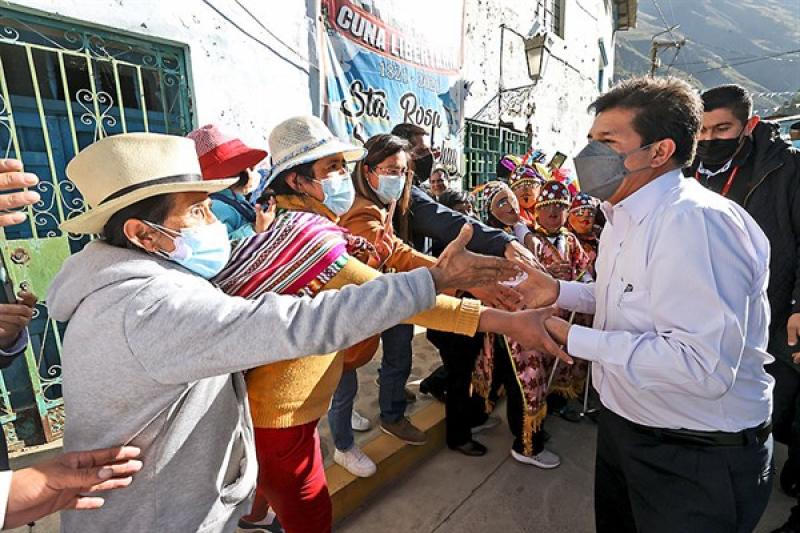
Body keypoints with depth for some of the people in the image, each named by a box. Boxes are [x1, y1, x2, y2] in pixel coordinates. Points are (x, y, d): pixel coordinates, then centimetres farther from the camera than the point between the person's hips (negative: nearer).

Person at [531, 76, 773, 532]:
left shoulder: (696, 221, -27)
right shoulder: (626, 217, 6)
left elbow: (705, 367, -33)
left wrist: (573, 338, -28)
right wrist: (560, 292, 0)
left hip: (697, 459, -9)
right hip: (622, 427, 9)